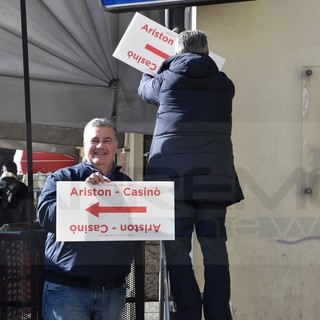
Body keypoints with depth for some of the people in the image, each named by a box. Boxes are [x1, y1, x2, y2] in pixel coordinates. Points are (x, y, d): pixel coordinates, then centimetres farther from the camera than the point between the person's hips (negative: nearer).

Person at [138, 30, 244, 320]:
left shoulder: (167, 80, 10)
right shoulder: (224, 84, 14)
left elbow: (145, 89, 31)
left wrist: (147, 76, 55)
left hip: (171, 173, -1)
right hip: (214, 175, 2)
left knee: (177, 249, 1)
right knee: (214, 247, 3)